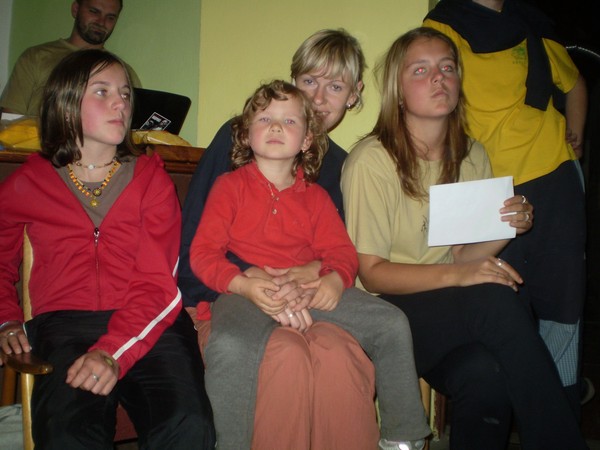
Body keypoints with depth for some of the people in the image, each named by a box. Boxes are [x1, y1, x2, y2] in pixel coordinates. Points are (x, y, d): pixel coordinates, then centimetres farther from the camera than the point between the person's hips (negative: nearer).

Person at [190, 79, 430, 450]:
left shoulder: (315, 197, 19)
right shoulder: (230, 186, 7)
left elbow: (341, 250, 12)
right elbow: (203, 253, -1)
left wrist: (336, 279, -13)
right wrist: (244, 285, -18)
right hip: (245, 291, -3)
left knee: (392, 323, -9)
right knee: (228, 345, -37)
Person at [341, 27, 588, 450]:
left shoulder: (473, 156, 9)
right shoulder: (371, 160, -10)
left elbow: (461, 255, 10)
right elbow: (371, 273, -11)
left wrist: (507, 228, -9)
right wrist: (456, 276, -24)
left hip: (456, 312, 5)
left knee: (485, 375, -31)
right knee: (499, 300, -31)